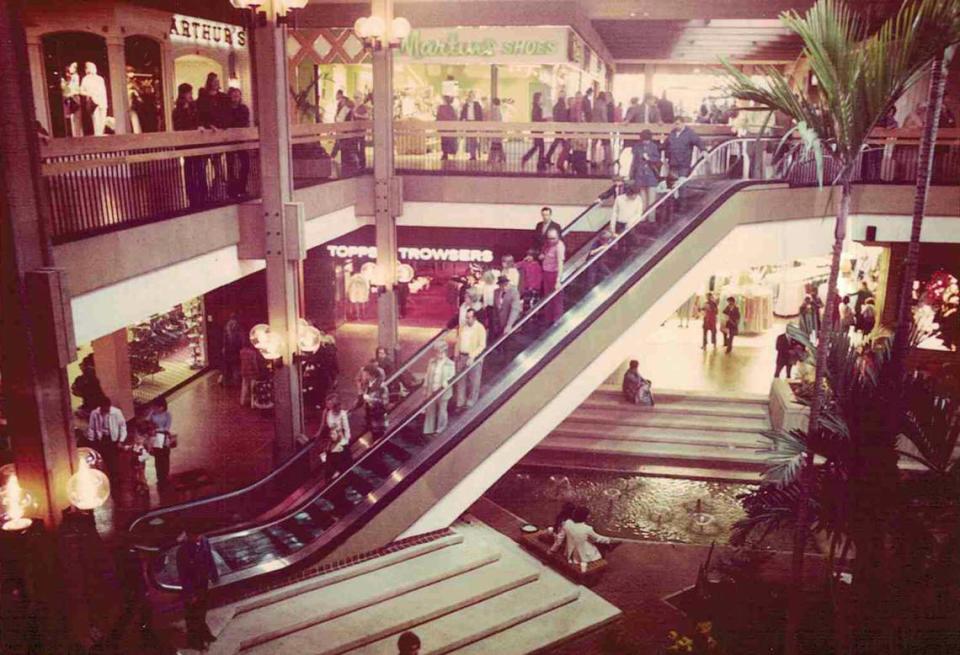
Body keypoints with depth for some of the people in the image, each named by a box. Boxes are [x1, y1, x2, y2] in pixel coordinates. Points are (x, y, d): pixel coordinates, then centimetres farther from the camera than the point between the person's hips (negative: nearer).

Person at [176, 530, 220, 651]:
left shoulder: (204, 542, -15)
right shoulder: (183, 551, -30)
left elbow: (210, 559, 2)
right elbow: (183, 575, -22)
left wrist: (214, 575, 9)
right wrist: (190, 593, -17)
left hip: (203, 583, 6)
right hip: (191, 587, -6)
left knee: (202, 610, 27)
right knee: (192, 615, 15)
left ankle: (203, 632, 49)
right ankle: (194, 640, 36)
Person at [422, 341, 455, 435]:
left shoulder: (450, 364, -10)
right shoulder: (431, 362, 1)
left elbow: (452, 377, -13)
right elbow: (428, 375, 5)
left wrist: (446, 383, -32)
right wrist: (426, 388, 7)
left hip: (443, 392, -3)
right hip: (432, 391, 3)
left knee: (442, 411, 10)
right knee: (430, 410, 11)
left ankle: (440, 430, 26)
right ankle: (428, 430, 22)